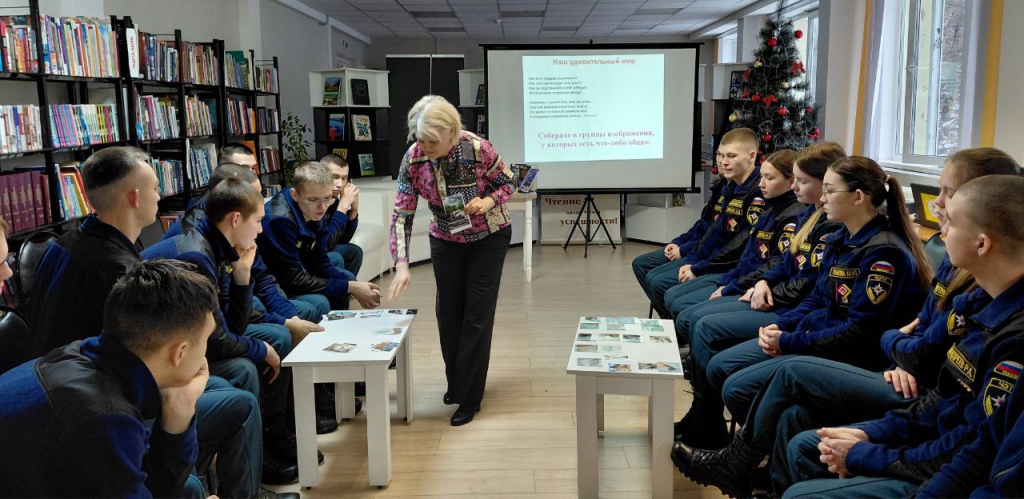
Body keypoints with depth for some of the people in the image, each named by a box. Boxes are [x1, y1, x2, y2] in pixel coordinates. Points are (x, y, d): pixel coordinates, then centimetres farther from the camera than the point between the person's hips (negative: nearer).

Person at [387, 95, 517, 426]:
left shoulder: (478, 149, -27)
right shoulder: (413, 159, -20)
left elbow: (507, 182, -9)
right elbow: (402, 214, -17)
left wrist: (488, 202, -30)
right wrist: (402, 265, -26)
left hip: (488, 237, -3)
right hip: (446, 240, 3)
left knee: (477, 315, -4)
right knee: (448, 312, 10)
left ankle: (469, 398, 6)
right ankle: (455, 383, 32)